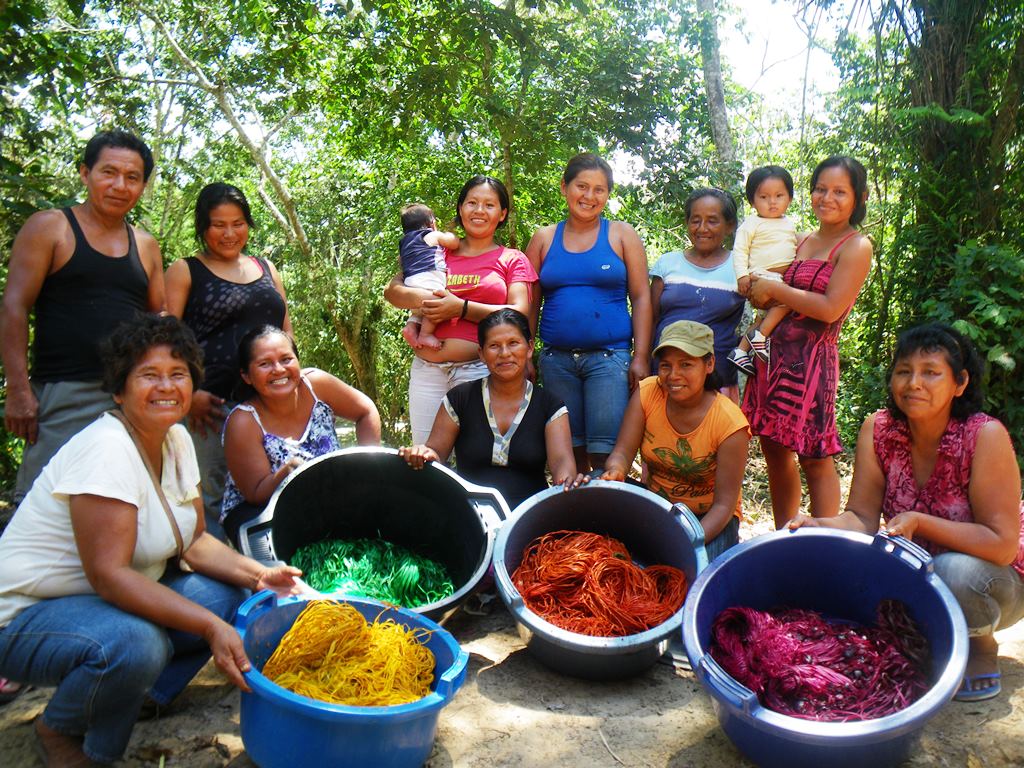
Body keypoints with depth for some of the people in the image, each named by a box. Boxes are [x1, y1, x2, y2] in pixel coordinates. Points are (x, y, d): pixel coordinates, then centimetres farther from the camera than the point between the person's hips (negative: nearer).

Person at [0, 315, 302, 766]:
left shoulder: (176, 440, 1)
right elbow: (109, 574, -30)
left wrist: (258, 576, -12)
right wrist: (210, 626, -36)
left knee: (229, 595, -8)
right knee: (135, 643, -35)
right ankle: (59, 729, -3)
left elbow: (192, 541, 5)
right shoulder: (107, 449, -25)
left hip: (114, 599, 8)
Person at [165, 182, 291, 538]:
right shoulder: (185, 271, 6)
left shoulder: (266, 268, 18)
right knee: (210, 497, 0)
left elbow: (286, 331, 21)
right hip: (212, 402, -4)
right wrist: (188, 393, -13)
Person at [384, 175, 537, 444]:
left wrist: (462, 308, -12)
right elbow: (391, 290, 10)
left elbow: (519, 315, -4)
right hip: (427, 369, 3)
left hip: (480, 370, -3)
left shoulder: (513, 259, 10)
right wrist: (420, 298, -12)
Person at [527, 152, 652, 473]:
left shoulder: (622, 234, 6)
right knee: (569, 454, 7)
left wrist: (641, 357, -5)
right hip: (556, 359, 2)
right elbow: (531, 302, 11)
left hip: (609, 357, -2)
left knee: (606, 454, -9)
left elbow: (641, 298, 3)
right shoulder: (544, 238, 11)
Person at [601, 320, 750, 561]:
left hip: (709, 518, -2)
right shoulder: (647, 393, -11)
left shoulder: (730, 422, -21)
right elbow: (622, 452, -14)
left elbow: (724, 504, -18)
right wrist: (615, 471, -40)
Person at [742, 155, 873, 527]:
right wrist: (756, 289, 0)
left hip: (811, 357, -7)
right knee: (774, 448, 12)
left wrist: (774, 288, -11)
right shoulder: (802, 241, 16)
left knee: (814, 458, -2)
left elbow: (830, 308, -16)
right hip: (772, 352, 7)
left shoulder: (856, 247, -4)